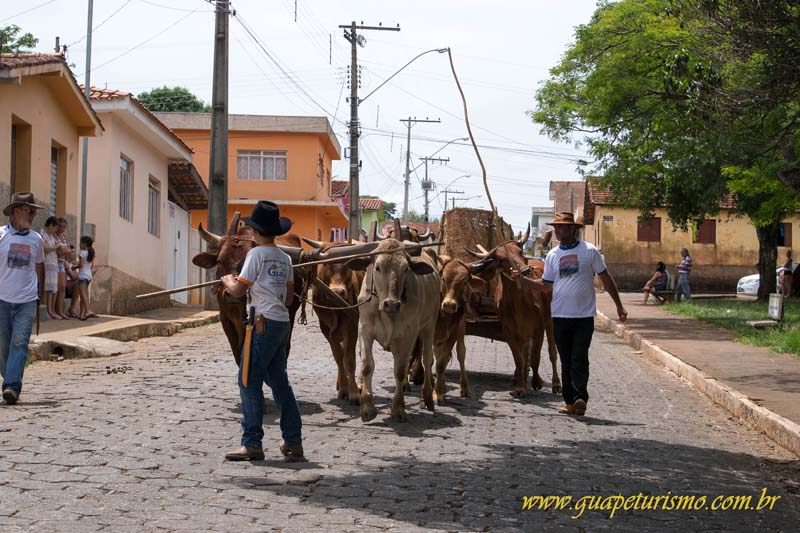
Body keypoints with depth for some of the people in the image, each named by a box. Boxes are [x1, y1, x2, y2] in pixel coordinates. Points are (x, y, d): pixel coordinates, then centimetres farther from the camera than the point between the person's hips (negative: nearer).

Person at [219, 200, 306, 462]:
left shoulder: (257, 254, -9)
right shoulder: (284, 258, 13)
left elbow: (238, 290, -9)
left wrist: (228, 281, 11)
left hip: (263, 323, -8)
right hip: (282, 322, 8)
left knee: (249, 381, -4)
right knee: (279, 381, 13)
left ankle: (252, 443, -5)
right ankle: (293, 442, 13)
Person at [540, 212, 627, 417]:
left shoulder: (589, 251, -1)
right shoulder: (552, 255, 9)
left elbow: (606, 278, 4)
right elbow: (546, 285, 14)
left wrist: (619, 305, 4)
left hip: (584, 316, -4)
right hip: (560, 316, 4)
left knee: (580, 359, -8)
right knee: (566, 361, 8)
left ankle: (580, 397, -8)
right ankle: (569, 401, 13)